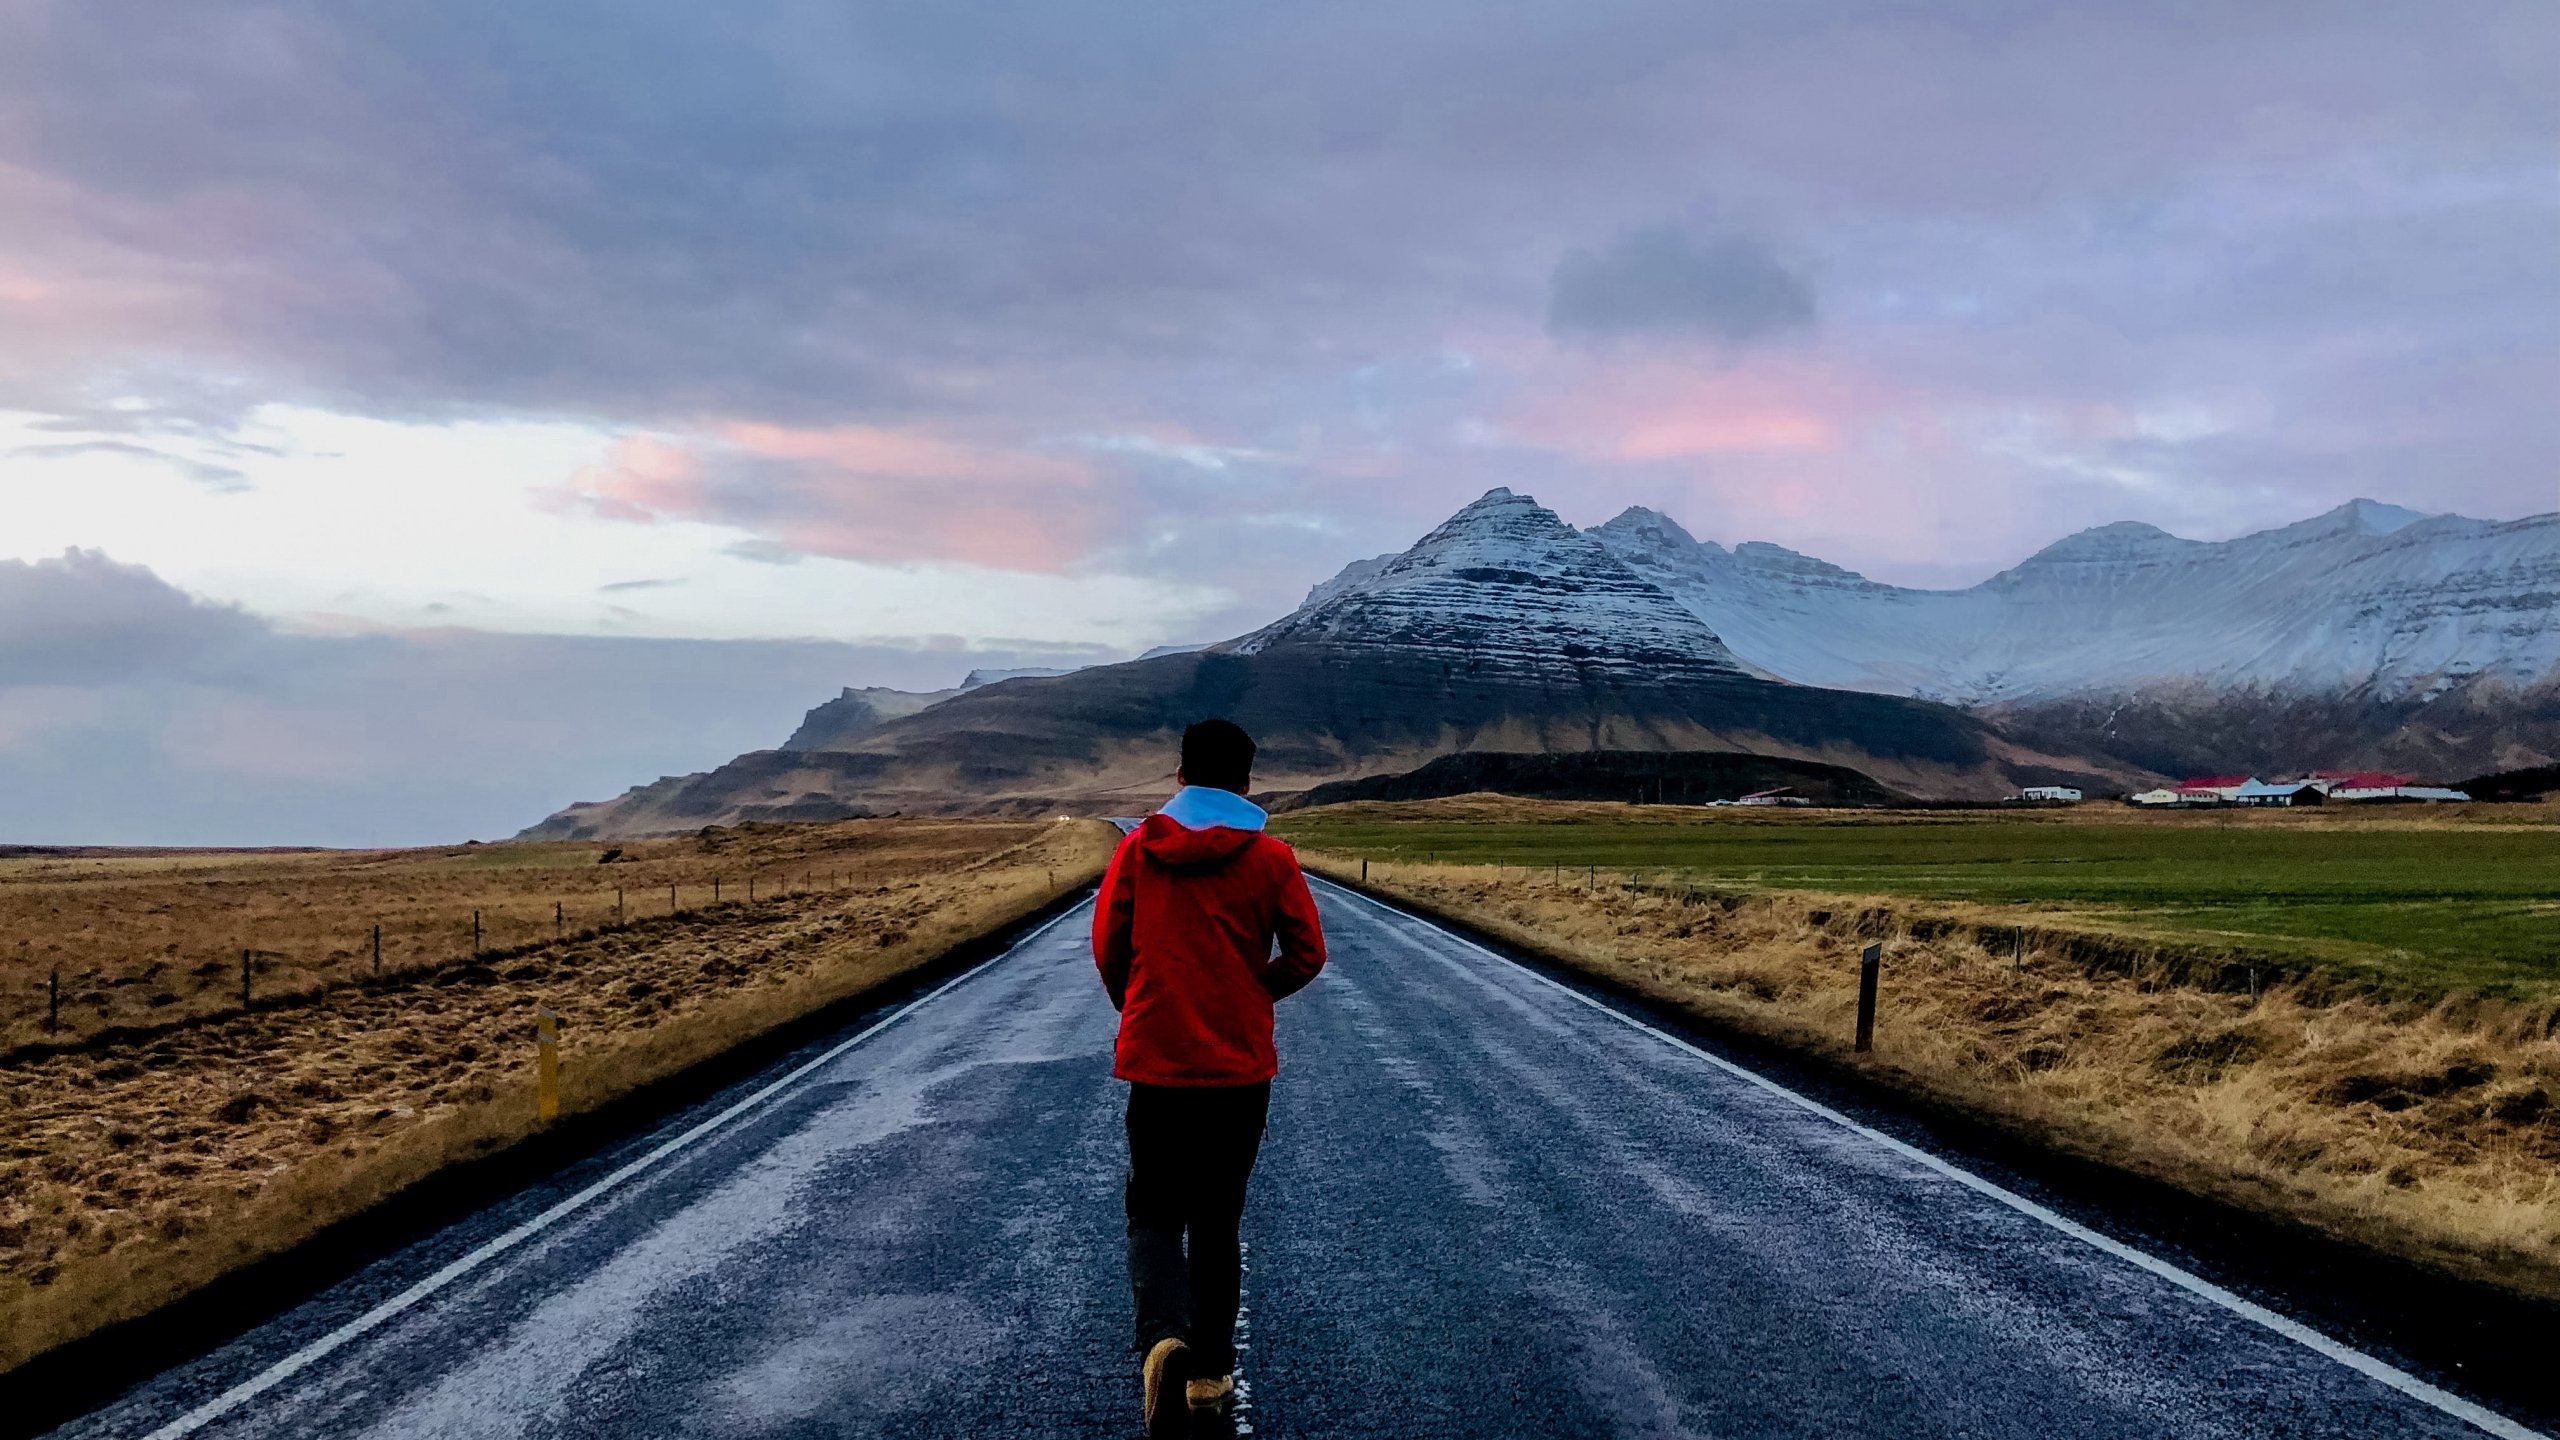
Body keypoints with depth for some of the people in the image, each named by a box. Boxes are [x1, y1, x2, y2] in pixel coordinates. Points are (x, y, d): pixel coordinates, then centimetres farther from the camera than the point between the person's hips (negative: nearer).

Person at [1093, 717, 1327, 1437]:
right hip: (1241, 1066, 0)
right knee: (1217, 1219, 14)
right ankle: (1210, 1373, 18)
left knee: (1153, 1212, 9)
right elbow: (1306, 955, -2)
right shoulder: (1270, 859, -4)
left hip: (1155, 1062, 0)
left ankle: (1164, 1338, -17)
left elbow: (1107, 947, 1)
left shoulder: (1138, 848, -2)